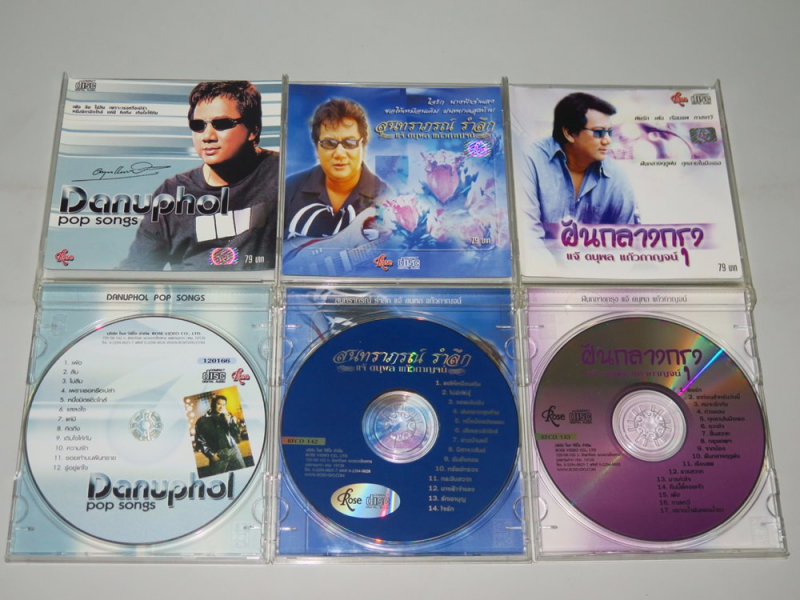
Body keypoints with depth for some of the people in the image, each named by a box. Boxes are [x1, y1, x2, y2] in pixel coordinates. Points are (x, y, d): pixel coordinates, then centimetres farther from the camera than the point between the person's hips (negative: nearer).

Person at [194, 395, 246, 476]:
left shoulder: (229, 417, 14)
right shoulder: (203, 421, 1)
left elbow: (238, 433, 5)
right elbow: (200, 440, -2)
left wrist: (229, 420, -6)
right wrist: (210, 454, -8)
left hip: (234, 452, 3)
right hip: (218, 455, -3)